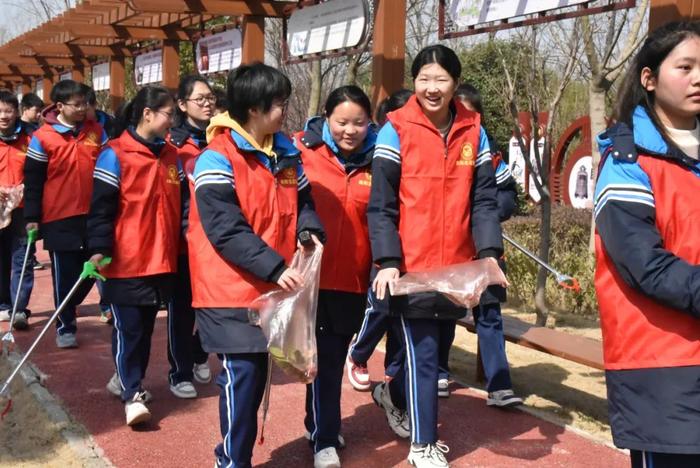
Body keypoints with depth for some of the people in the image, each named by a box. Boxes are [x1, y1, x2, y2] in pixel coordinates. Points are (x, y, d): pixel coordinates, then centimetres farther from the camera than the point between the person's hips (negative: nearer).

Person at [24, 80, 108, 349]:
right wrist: (32, 218, -5)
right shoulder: (42, 138, -5)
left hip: (93, 215, 4)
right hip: (59, 219, -3)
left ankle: (66, 311, 34)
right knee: (65, 274, 4)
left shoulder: (96, 131, 5)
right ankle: (65, 327, 20)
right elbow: (33, 181, -2)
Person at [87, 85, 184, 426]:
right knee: (128, 329, -2)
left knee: (146, 327, 14)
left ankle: (131, 380, 30)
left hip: (161, 260, 6)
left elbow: (180, 204, 16)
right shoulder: (115, 155, -9)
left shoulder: (170, 155, 10)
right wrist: (99, 249, -16)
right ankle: (132, 395, 4)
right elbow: (101, 207, -11)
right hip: (125, 261, -6)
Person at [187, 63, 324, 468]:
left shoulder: (287, 153, 8)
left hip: (271, 288, 7)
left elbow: (302, 201, 14)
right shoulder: (217, 158, -15)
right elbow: (226, 229, -21)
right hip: (230, 289, -7)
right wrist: (275, 267, -26)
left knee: (258, 371, 14)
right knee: (242, 373, -6)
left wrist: (309, 231, -9)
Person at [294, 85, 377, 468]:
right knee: (323, 358, 2)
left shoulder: (376, 161, 2)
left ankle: (323, 426, 35)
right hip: (313, 274, -3)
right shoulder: (303, 151, -6)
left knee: (336, 356, 17)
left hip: (355, 277, 3)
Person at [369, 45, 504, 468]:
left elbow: (484, 200, 4)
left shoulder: (473, 131, 6)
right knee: (423, 354, 1)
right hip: (412, 267, -4)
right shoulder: (396, 130, -5)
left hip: (458, 268, 4)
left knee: (437, 350, 16)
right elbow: (381, 205, -7)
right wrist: (387, 261, -16)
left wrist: (489, 251, -9)